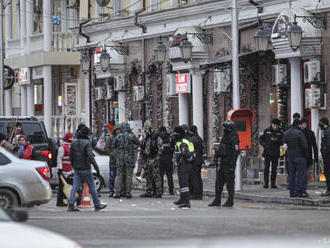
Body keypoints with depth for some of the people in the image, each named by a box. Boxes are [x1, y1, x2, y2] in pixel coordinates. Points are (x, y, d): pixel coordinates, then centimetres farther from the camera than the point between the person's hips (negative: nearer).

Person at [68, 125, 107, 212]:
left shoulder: (74, 143, 4)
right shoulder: (87, 143, -14)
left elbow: (71, 156, 10)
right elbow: (90, 156, -22)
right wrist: (96, 168, -20)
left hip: (77, 169, 5)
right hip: (86, 169, -5)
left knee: (75, 187, 2)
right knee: (92, 187, 7)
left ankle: (71, 205, -7)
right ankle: (97, 205, 16)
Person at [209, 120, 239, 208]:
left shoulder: (234, 138, -13)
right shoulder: (225, 137, 16)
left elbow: (235, 152, -19)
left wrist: (232, 164, -23)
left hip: (229, 164, -10)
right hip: (222, 163, 10)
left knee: (230, 182, -3)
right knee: (219, 182, 10)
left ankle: (230, 201, 4)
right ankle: (217, 201, 15)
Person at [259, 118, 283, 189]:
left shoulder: (280, 132, 4)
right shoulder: (267, 130, 4)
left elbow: (282, 142, 0)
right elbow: (261, 139, 10)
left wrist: (276, 140, -19)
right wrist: (264, 144, -7)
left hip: (276, 153, 1)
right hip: (267, 152, -1)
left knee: (274, 169, 3)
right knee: (266, 167, -4)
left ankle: (273, 183, 7)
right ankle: (266, 183, -1)